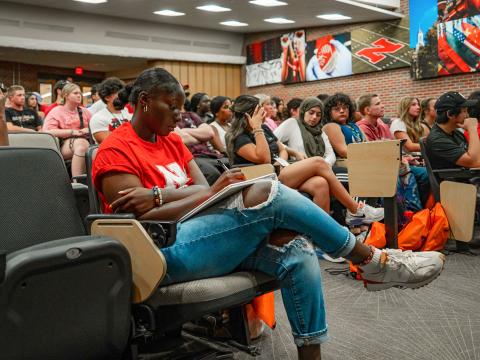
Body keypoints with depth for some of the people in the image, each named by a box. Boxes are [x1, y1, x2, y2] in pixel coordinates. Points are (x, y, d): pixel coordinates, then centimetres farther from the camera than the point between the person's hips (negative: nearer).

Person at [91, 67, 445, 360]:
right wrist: (213, 192, -19)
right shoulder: (115, 152, -5)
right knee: (266, 194, -23)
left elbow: (201, 191, 5)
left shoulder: (171, 140, 17)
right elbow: (145, 220, -15)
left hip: (205, 234, 8)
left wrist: (157, 195, -15)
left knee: (296, 250, -18)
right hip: (166, 253, -7)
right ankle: (371, 260, -10)